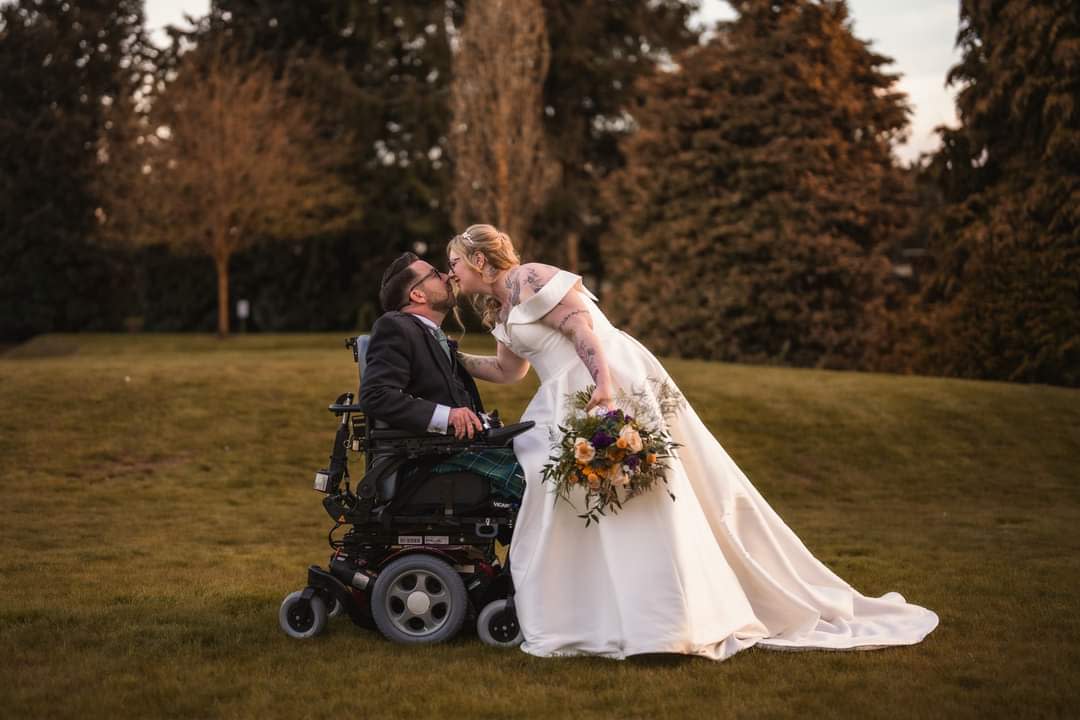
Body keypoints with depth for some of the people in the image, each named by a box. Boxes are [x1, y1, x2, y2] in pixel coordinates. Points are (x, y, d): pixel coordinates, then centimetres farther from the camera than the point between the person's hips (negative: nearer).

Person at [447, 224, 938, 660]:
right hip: (571, 403, 10)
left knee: (640, 493, -12)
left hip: (611, 385, -10)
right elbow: (509, 370, 36)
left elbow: (578, 324, -16)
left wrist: (603, 385, -28)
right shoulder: (500, 310, 22)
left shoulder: (526, 279, -6)